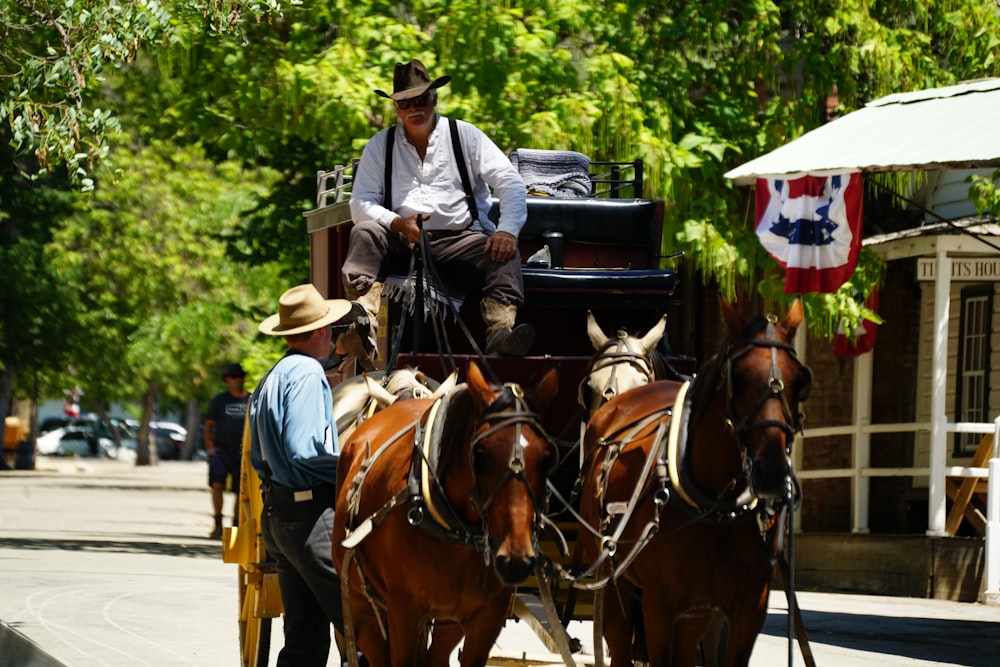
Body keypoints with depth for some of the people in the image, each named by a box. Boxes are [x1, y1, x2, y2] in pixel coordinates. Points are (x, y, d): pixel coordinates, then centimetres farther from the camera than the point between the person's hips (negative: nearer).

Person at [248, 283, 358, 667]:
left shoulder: (269, 380, 19)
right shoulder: (307, 373, -11)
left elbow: (258, 458, 22)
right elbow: (304, 449, -20)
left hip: (277, 515, 10)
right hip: (313, 514, -10)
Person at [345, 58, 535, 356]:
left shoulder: (464, 135, 9)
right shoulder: (380, 146, 11)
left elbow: (510, 183, 2)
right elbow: (360, 203, 3)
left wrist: (508, 231, -17)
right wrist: (398, 223, -17)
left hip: (458, 237, -1)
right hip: (401, 239, 1)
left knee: (504, 252, -28)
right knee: (365, 232, -28)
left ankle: (500, 334, -49)